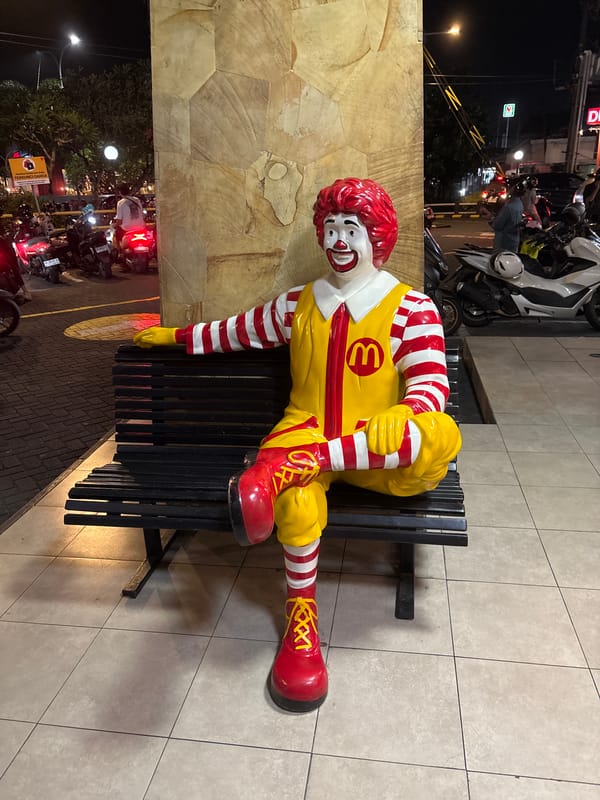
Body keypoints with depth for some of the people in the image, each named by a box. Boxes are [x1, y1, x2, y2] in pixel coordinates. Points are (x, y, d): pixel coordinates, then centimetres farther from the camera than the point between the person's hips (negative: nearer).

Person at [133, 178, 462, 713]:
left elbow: (431, 381, -12)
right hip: (305, 432, 2)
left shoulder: (411, 308, -1)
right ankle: (300, 611, -10)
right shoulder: (298, 304, 11)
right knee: (295, 499, -35)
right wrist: (176, 335, 33)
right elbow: (238, 331, 26)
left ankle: (284, 466, -41)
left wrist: (401, 417, -32)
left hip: (376, 448, -1)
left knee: (441, 439, -36)